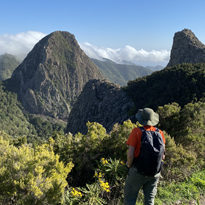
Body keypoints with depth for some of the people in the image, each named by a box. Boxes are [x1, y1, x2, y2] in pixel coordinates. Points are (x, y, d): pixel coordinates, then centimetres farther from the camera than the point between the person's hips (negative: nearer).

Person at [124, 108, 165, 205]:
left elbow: (130, 153, -19)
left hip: (138, 171, -4)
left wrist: (129, 164, 0)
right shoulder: (160, 133, -3)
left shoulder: (136, 131, -16)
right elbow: (162, 155, 4)